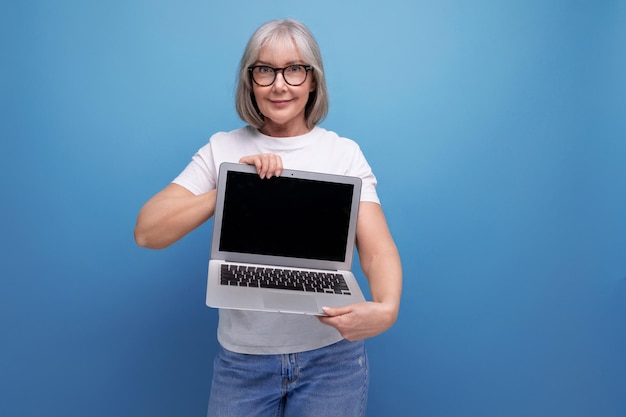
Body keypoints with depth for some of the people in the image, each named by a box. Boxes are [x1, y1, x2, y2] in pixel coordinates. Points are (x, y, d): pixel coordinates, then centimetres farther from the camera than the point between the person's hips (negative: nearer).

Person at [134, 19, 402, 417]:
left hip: (332, 354, 0)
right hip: (242, 356, 1)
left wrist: (386, 309, -32)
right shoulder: (222, 150, 0)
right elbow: (147, 232, -8)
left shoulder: (344, 153, -3)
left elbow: (378, 250, -11)